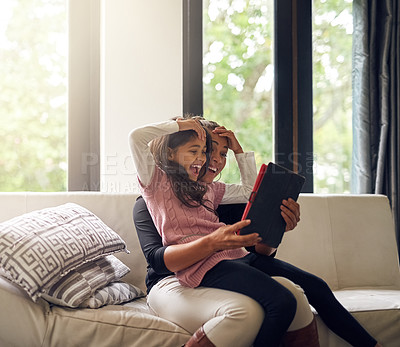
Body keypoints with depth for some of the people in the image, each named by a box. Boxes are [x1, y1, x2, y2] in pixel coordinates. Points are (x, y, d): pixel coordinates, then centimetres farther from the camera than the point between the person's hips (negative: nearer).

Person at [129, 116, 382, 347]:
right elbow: (137, 136, -4)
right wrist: (179, 125, 7)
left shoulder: (206, 189, 28)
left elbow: (250, 189, 35)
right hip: (204, 263, -8)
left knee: (315, 286, -1)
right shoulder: (157, 182, 9)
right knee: (283, 301, -28)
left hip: (237, 254, 8)